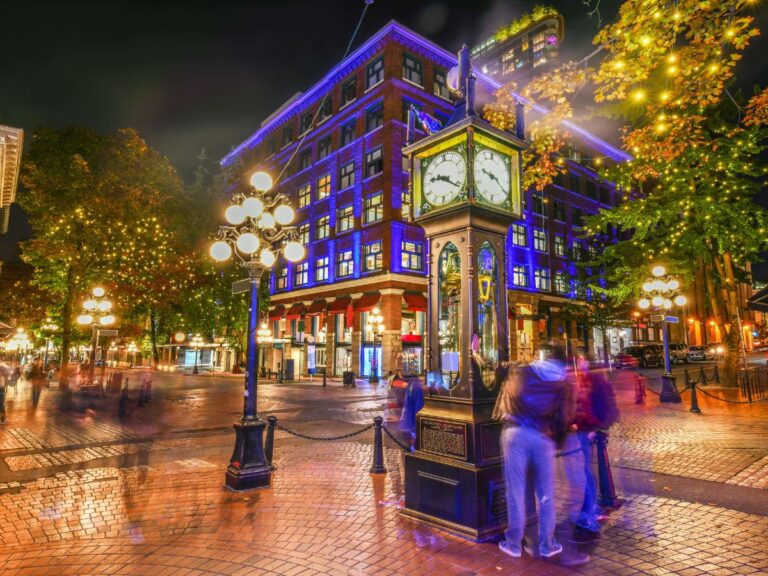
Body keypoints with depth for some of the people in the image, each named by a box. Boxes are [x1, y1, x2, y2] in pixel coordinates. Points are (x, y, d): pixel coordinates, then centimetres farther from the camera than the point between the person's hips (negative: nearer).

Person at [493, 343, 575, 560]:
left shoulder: (519, 373, 10)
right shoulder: (564, 384, 9)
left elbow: (502, 402, 14)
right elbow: (564, 420, 6)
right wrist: (557, 442, 20)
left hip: (515, 434, 0)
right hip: (543, 437, 0)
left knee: (516, 492, 8)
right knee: (545, 495, 16)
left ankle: (513, 544, 19)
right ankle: (546, 545, 27)